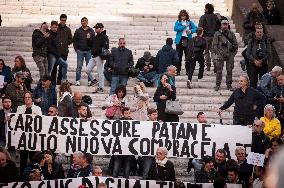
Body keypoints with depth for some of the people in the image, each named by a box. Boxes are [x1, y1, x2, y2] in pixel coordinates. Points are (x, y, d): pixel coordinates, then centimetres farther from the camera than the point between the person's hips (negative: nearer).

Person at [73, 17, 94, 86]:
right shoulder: (78, 31, 5)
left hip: (89, 51, 1)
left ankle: (90, 80, 8)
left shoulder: (91, 31, 7)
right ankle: (78, 80, 2)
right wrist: (76, 49, -2)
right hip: (80, 51, -1)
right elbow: (74, 40, 6)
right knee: (79, 66, -1)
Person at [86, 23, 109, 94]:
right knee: (87, 70, 4)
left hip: (99, 57, -8)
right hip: (93, 56, 8)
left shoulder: (104, 37, -9)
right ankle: (93, 80, 25)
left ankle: (101, 88, 2)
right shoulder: (95, 37, 17)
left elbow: (105, 48, -17)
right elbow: (91, 45, 23)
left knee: (100, 73, -3)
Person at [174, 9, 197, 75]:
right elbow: (175, 28, -11)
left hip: (188, 40, 1)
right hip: (180, 40, -1)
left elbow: (195, 28, 2)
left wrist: (191, 31, -17)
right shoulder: (178, 22, 6)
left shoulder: (190, 22, 10)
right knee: (179, 56, -2)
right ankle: (177, 70, 3)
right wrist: (184, 26, -16)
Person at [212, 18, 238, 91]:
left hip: (230, 55, 2)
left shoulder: (231, 34, 11)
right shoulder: (217, 34, 5)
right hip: (220, 55, -2)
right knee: (219, 70, -4)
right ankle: (217, 85, 3)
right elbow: (214, 45, 2)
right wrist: (217, 53, -8)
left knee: (229, 70, 4)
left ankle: (229, 85, 12)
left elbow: (235, 44, 13)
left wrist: (234, 53, 3)